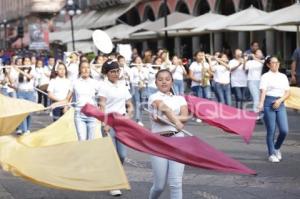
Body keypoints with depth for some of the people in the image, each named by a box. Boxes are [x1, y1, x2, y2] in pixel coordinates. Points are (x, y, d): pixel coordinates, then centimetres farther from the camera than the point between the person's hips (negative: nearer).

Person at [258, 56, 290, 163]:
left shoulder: (283, 76, 15)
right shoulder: (266, 76, 0)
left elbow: (287, 92, 12)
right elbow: (263, 91, -13)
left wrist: (280, 100, -6)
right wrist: (261, 103, -29)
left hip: (280, 104, 4)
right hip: (269, 103, -4)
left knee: (284, 130, -4)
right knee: (271, 131, -2)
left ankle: (277, 148, 23)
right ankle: (271, 154, 10)